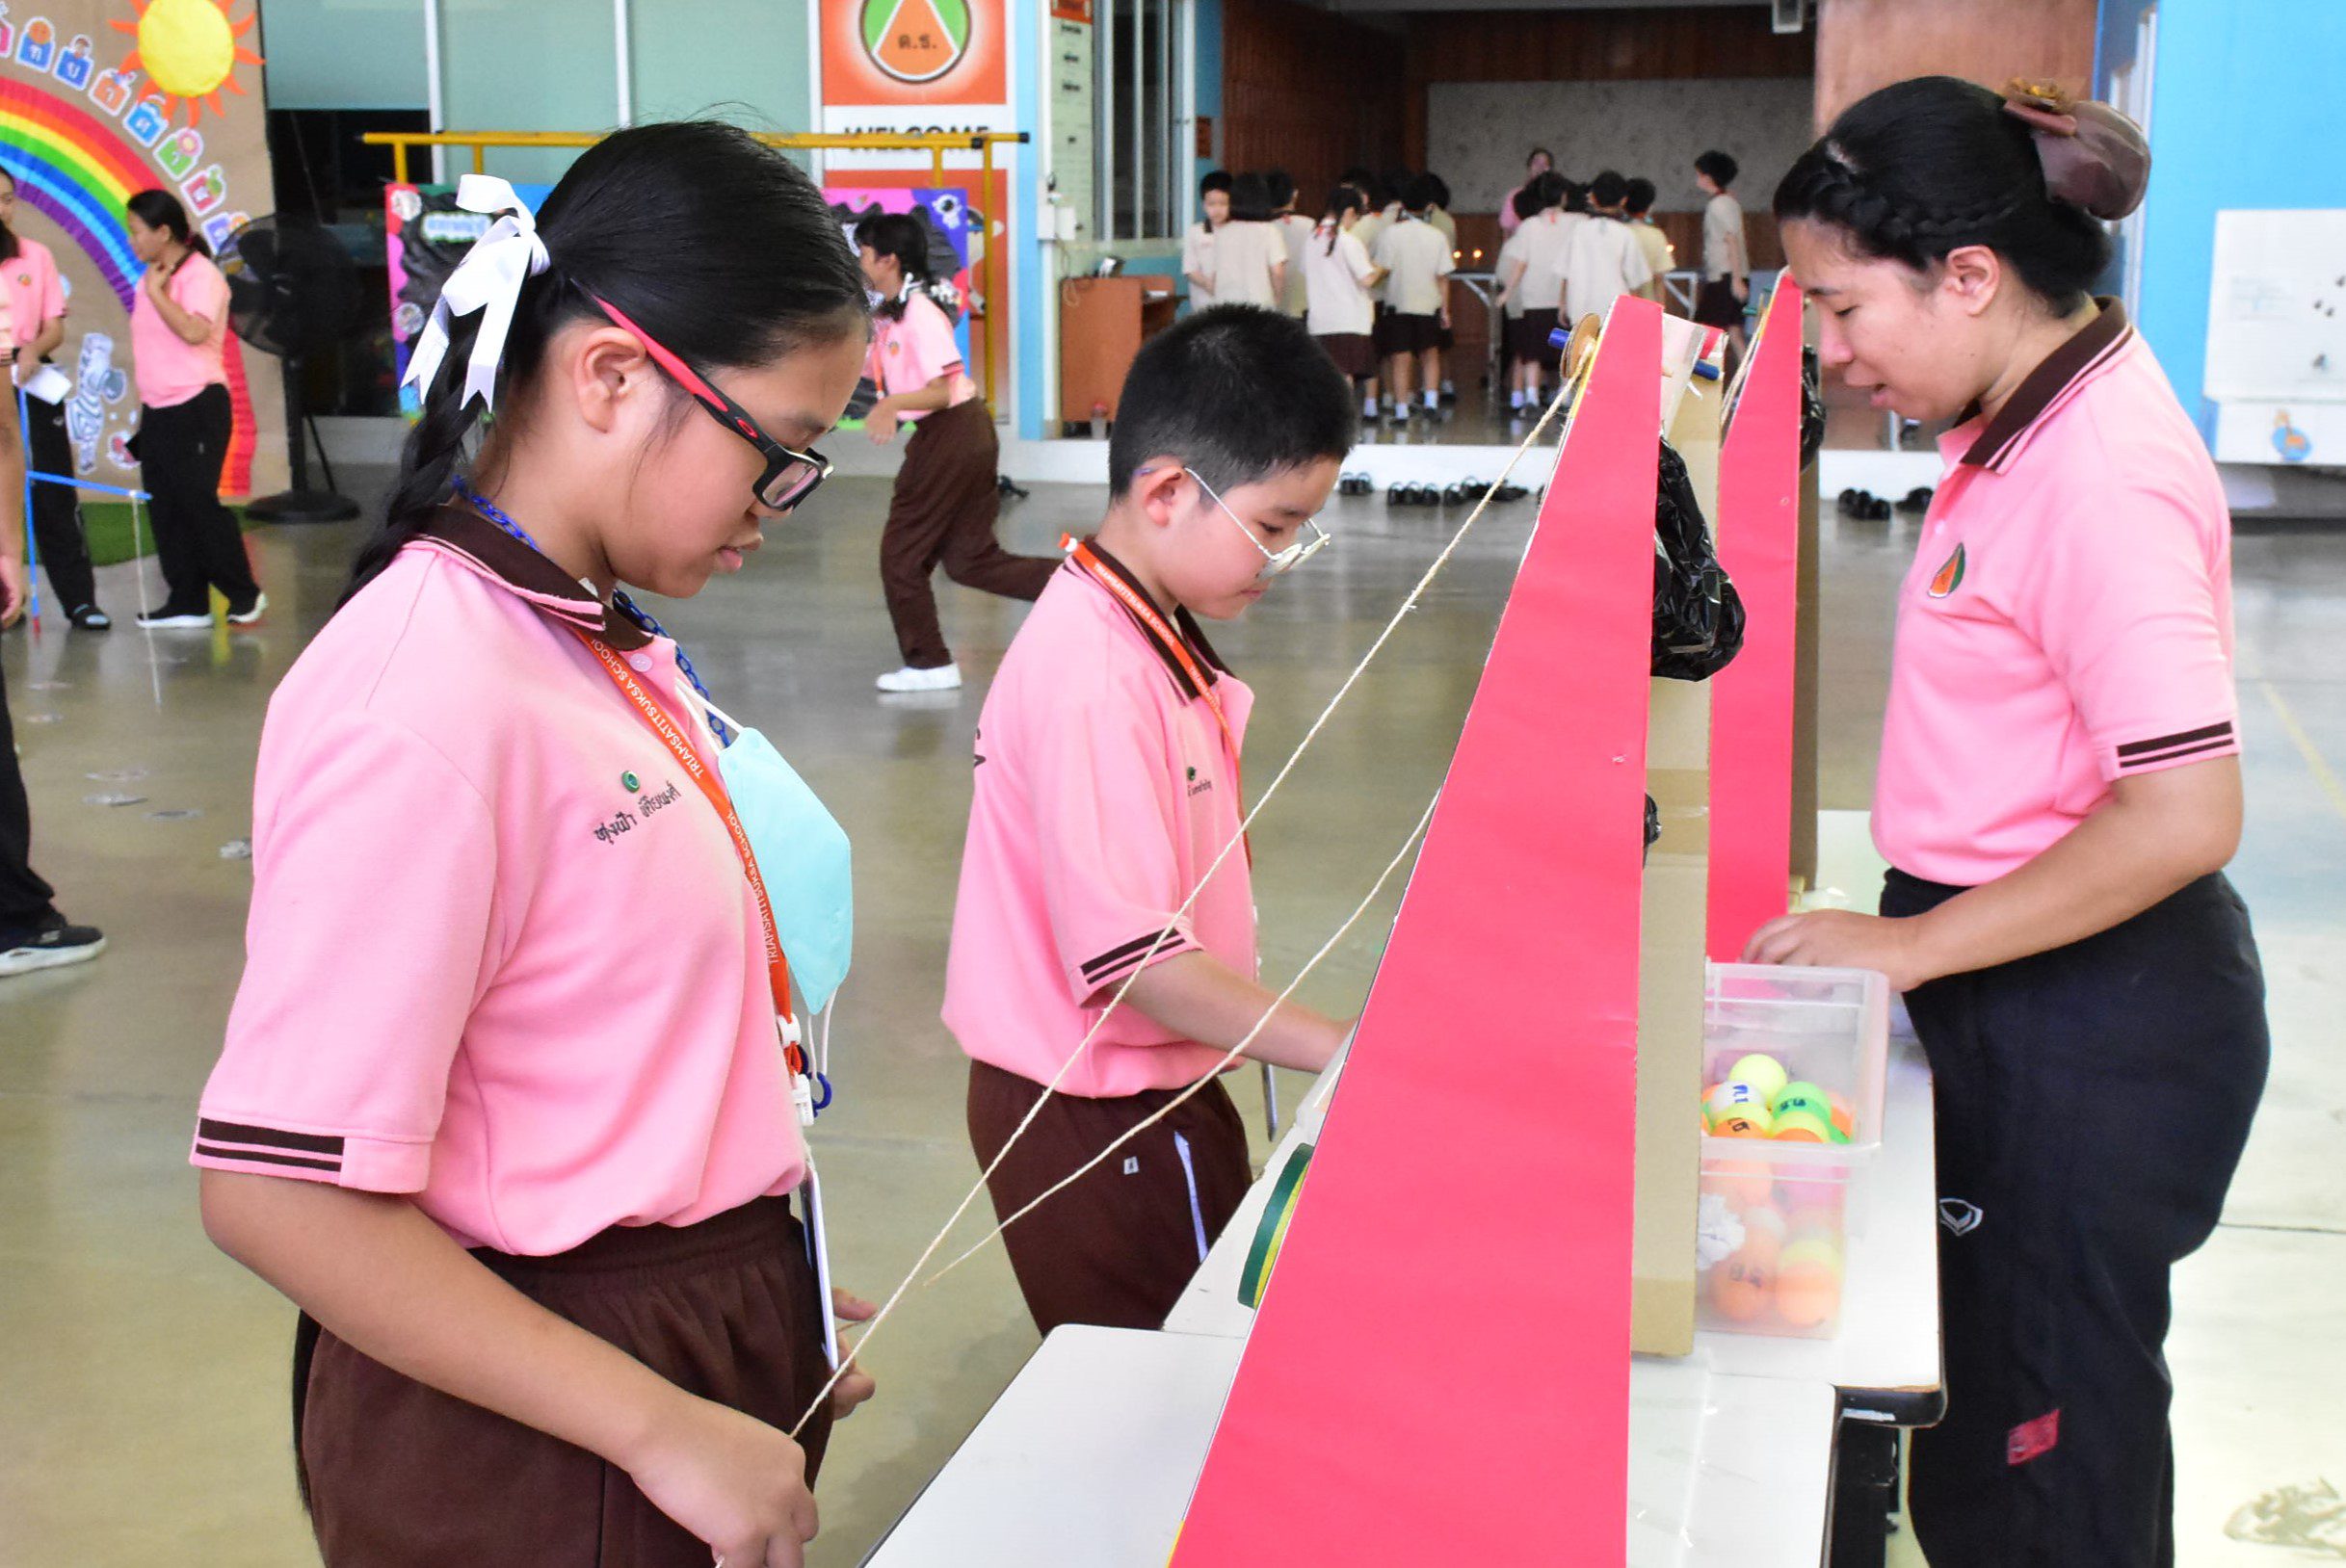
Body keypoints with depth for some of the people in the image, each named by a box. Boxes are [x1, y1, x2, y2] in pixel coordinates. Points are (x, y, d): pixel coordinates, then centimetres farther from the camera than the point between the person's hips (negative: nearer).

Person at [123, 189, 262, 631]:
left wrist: (157, 293, -20)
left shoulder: (201, 275, -11)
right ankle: (187, 602, 12)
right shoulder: (151, 278, 14)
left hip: (196, 407, -8)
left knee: (198, 502, -6)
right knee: (165, 508, 7)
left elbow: (194, 331, -28)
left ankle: (244, 594, 7)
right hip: (157, 410, 8)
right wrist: (143, 406, 18)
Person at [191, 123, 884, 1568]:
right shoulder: (424, 705, -23)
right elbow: (284, 1196, -23)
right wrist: (660, 1432, -21)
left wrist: (767, 1289, 8)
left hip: (705, 1335, 8)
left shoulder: (608, 646, 3)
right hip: (534, 1449, -8)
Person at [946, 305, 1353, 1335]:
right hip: (1097, 1122, -9)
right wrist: (1350, 1054, -24)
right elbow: (1135, 957, -27)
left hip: (1152, 1092, 9)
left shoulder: (1153, 639, 7)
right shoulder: (1094, 677, -24)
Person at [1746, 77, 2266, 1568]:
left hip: (2090, 1033, -9)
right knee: (2020, 1416, 22)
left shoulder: (2101, 478, -24)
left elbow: (2183, 815, -28)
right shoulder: (2040, 414, 6)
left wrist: (1909, 945, -20)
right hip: (2030, 996, 9)